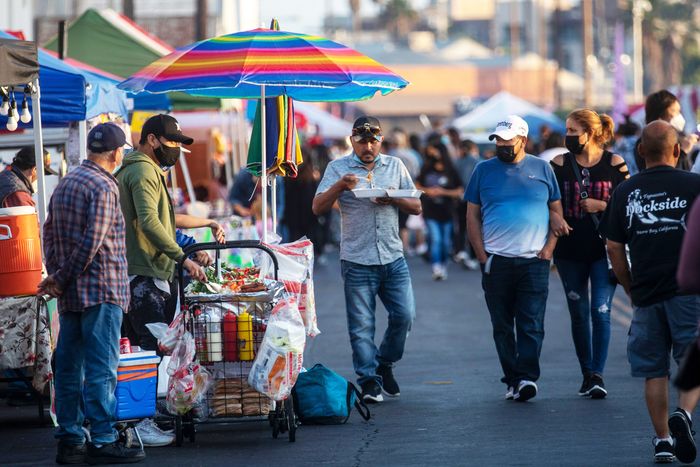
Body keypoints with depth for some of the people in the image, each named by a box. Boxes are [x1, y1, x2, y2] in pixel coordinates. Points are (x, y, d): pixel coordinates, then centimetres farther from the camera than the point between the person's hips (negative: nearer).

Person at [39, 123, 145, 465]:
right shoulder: (103, 187, -13)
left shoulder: (65, 184, 14)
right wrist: (61, 279, -9)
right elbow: (92, 243, -18)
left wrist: (57, 276, 8)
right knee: (101, 369, -7)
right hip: (101, 290, -9)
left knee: (69, 368, 9)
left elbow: (49, 232, 15)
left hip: (70, 295, 9)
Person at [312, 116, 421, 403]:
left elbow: (416, 207, 10)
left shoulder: (395, 166, 12)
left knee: (404, 315, -2)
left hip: (393, 259, 3)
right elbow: (318, 208, -4)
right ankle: (369, 381, 5)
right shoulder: (338, 168, 4)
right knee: (361, 325, -1)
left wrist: (393, 199, -10)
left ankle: (384, 362, 21)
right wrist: (339, 187, -21)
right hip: (357, 261, -3)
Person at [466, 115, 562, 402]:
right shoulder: (484, 170, 8)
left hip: (534, 261, -1)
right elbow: (472, 216, 8)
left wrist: (549, 248, -2)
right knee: (502, 326, 4)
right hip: (496, 261, 1)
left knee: (532, 324, -8)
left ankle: (527, 377, -11)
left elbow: (557, 210, 10)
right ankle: (512, 380, 10)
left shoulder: (542, 169, 7)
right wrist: (482, 256, -1)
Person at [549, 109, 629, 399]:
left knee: (600, 312, -9)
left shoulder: (614, 163, -2)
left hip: (604, 248, -2)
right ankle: (587, 374, 17)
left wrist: (601, 205, -11)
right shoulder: (560, 164, 4)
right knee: (579, 314, 7)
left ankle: (598, 375, -8)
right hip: (570, 251, 2)